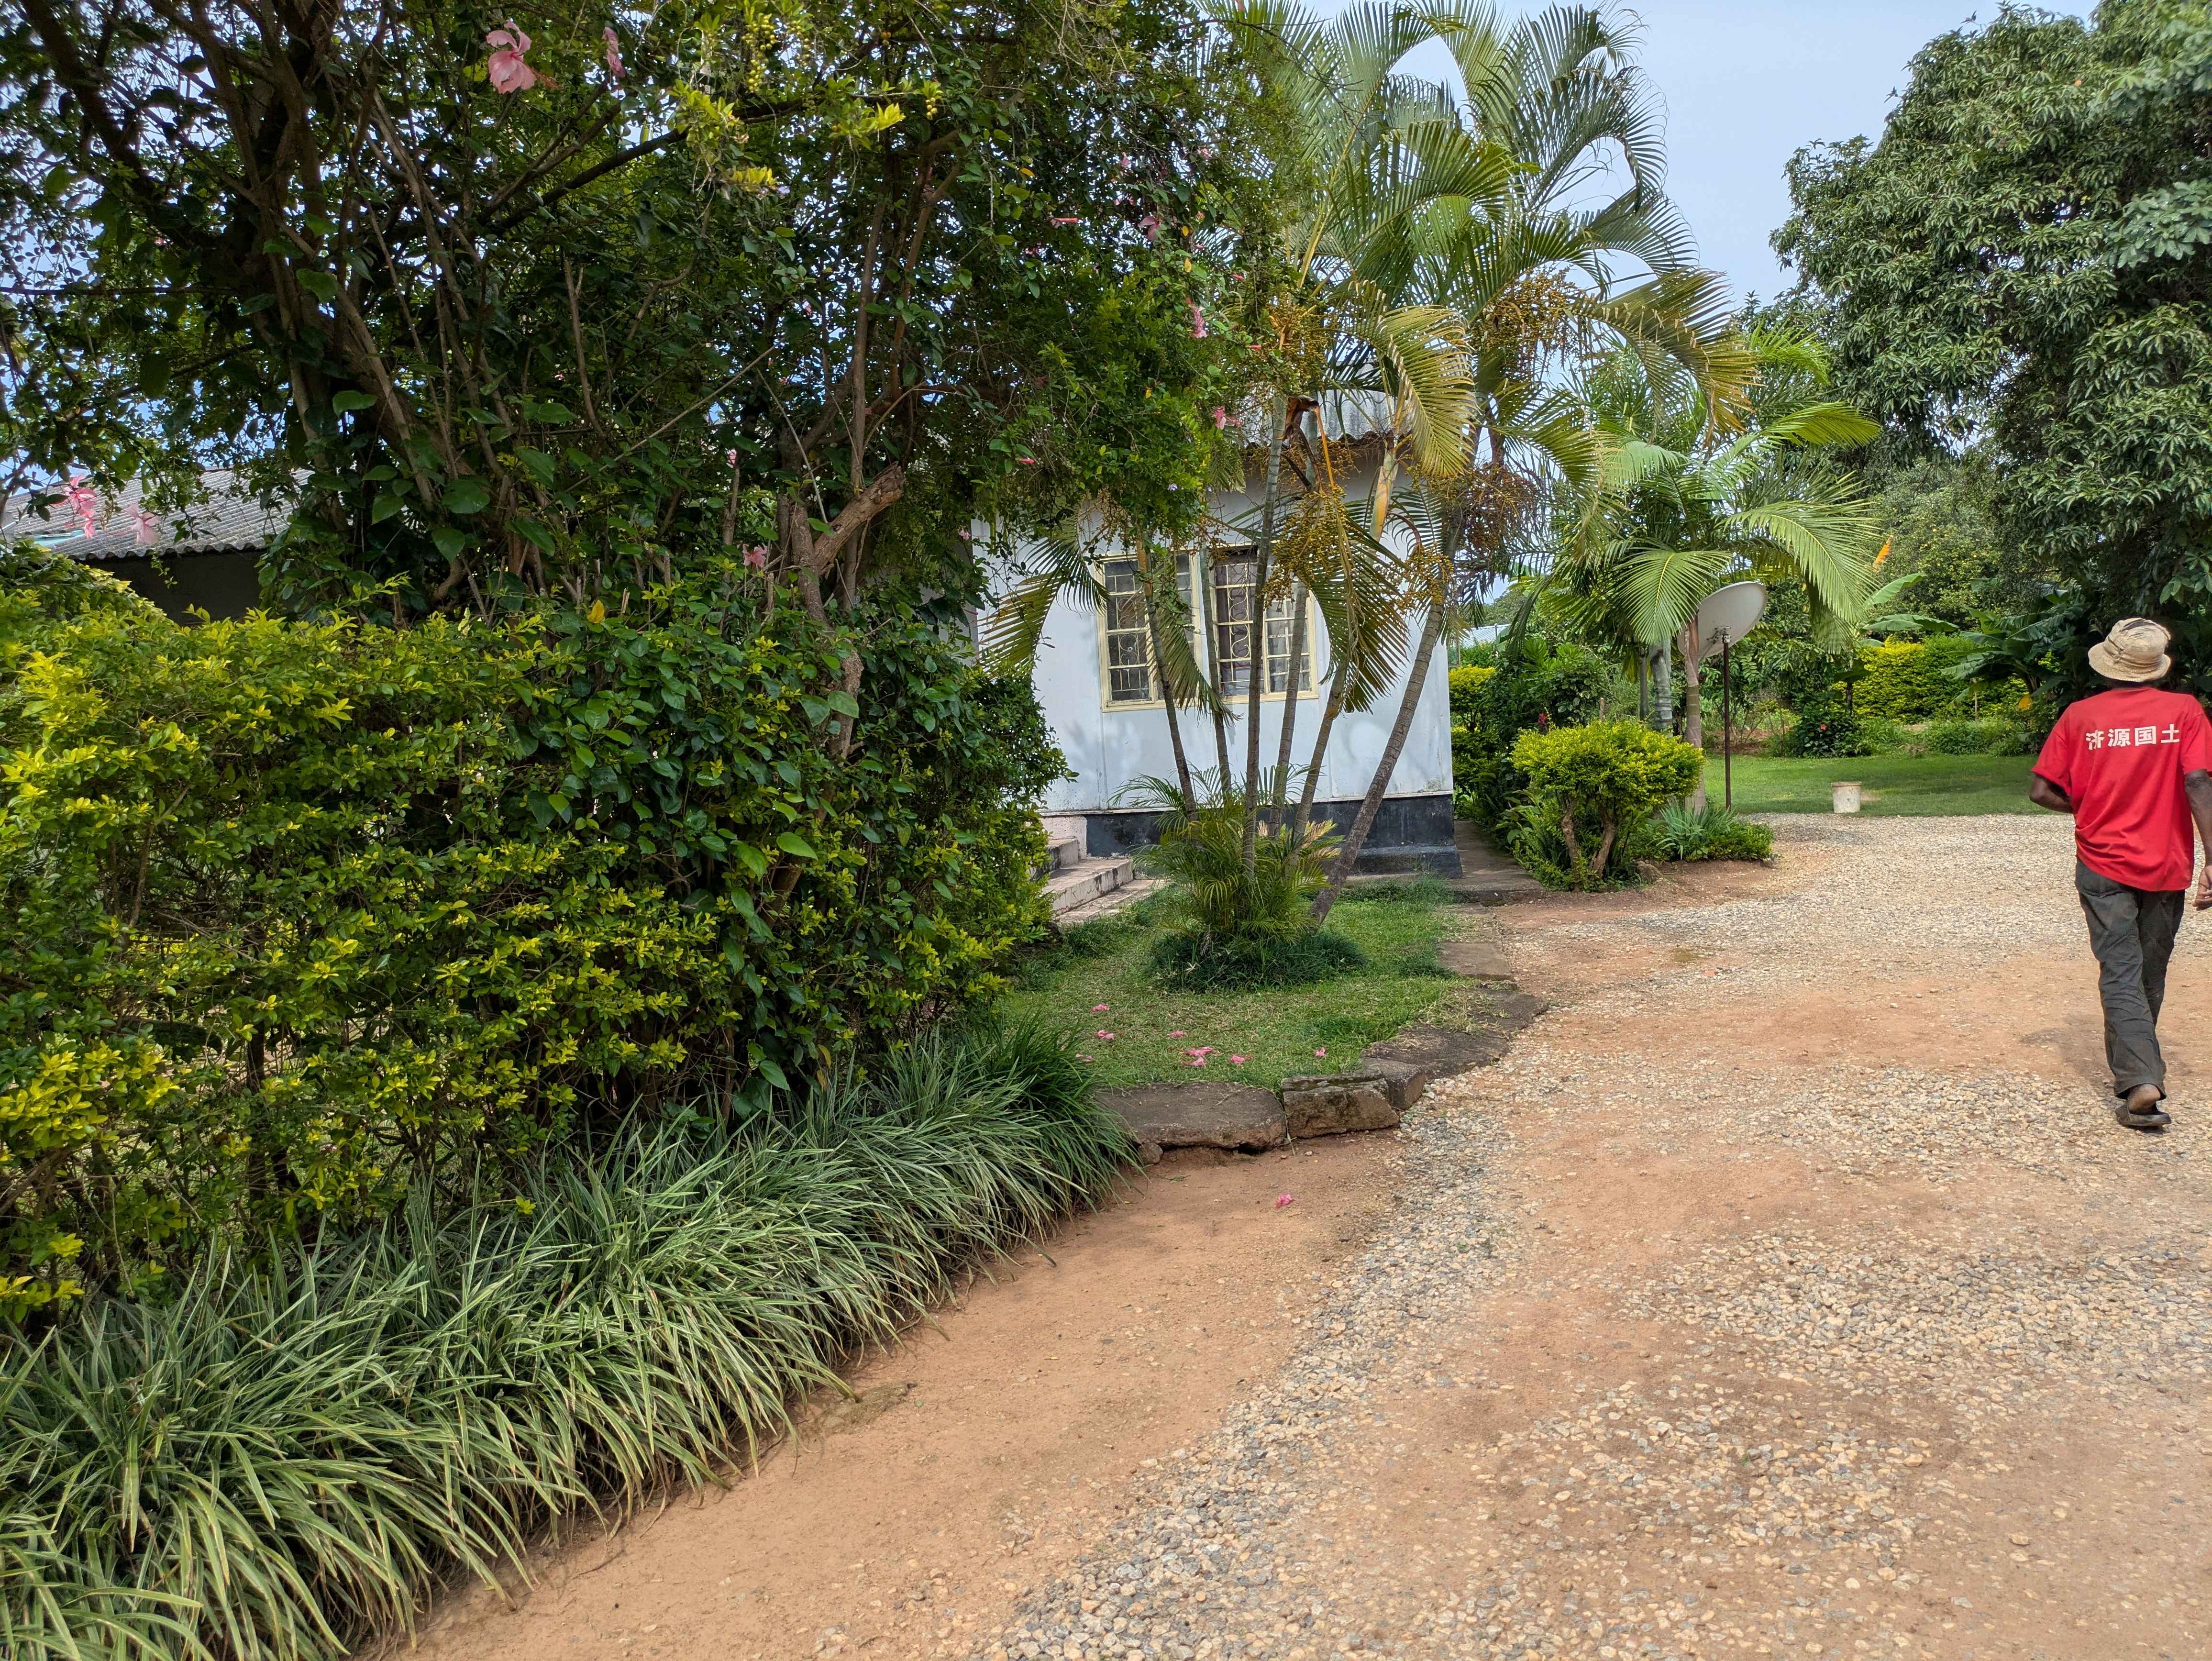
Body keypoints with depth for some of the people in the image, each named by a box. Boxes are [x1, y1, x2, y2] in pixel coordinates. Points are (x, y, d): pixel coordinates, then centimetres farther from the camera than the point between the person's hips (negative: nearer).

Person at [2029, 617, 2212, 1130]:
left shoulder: (2080, 716, -3)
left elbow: (2040, 790, -5)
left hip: (2103, 866, -1)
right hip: (2166, 866, 1)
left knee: (2120, 973, -2)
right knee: (2151, 973, 18)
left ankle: (2140, 1083, -18)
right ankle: (2137, 1059, 36)